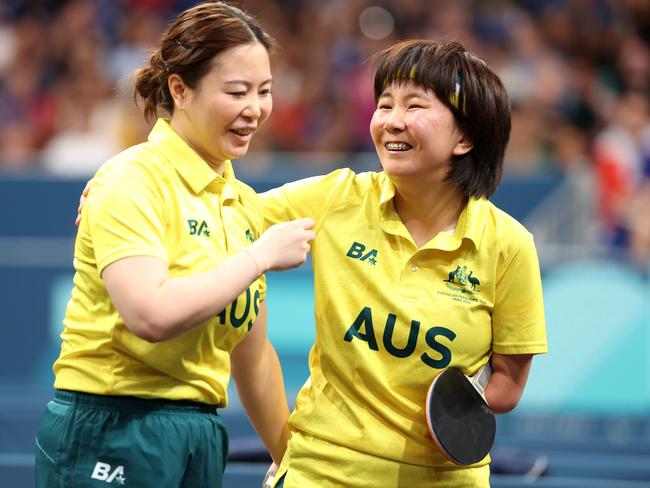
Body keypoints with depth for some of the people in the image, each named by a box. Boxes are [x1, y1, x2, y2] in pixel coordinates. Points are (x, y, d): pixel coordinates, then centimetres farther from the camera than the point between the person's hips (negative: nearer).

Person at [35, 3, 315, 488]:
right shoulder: (132, 180, -11)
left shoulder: (244, 202, 12)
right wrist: (260, 255, -17)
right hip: (111, 435, -7)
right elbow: (152, 315, -26)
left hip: (204, 442, 7)